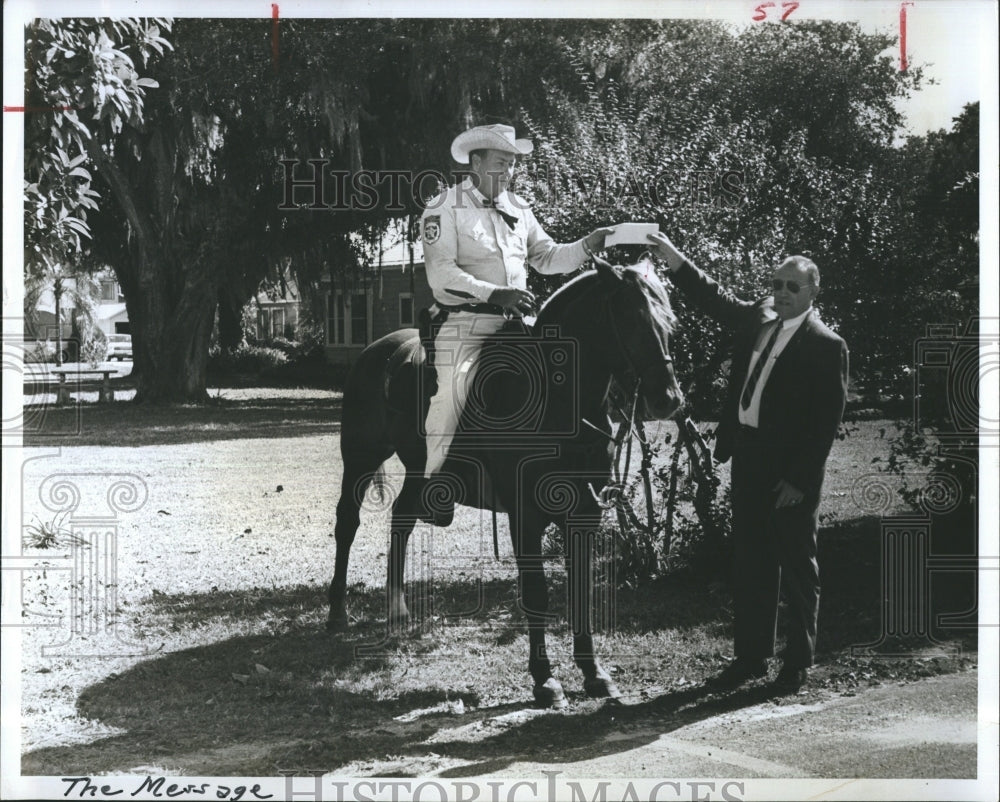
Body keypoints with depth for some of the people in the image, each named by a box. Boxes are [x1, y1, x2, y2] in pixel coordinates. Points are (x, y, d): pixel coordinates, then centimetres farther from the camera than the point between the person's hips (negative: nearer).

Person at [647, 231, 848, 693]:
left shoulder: (826, 346, -10)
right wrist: (672, 258, 1)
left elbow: (826, 422, -13)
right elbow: (712, 299, 14)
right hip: (747, 456, 7)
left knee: (797, 568, 6)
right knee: (749, 564, 13)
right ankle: (750, 656, 23)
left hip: (791, 473, -6)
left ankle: (798, 663, 16)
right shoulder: (756, 321, 8)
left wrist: (799, 480, -16)